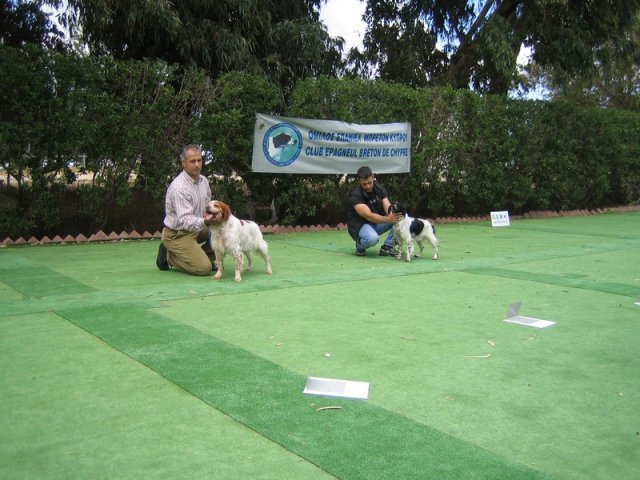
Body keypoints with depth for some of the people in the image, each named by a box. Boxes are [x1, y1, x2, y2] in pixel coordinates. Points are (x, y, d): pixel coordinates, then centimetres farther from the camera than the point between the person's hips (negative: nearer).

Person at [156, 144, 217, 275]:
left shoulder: (203, 180, 2)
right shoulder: (178, 187, -24)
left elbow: (208, 205, 16)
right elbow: (184, 220, -31)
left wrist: (212, 214, -6)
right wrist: (204, 222, -49)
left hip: (196, 228, 8)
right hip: (177, 235, -8)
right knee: (204, 268, -19)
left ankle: (205, 258, 8)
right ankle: (168, 255, 2)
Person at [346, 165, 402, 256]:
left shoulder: (379, 188, -4)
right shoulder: (355, 195, -23)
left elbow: (388, 209, -14)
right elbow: (369, 216, -33)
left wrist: (393, 216, -38)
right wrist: (388, 219, -47)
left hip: (377, 222, 7)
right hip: (360, 225, -7)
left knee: (400, 216, -14)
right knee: (372, 238, -40)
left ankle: (387, 246, -8)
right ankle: (360, 246, -4)